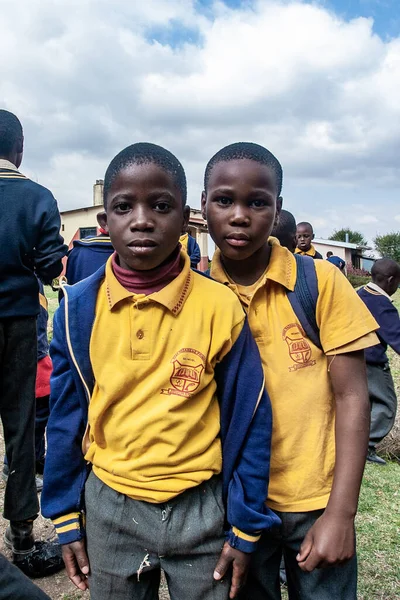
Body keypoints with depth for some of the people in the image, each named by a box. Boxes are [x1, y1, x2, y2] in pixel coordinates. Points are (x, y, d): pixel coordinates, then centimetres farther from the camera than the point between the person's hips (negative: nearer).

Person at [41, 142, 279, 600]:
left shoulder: (219, 307, -14)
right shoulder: (80, 308, -8)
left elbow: (248, 420, -7)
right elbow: (66, 417, 1)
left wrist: (245, 527, -3)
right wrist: (66, 518, 6)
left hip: (199, 509, -1)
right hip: (108, 508, 2)